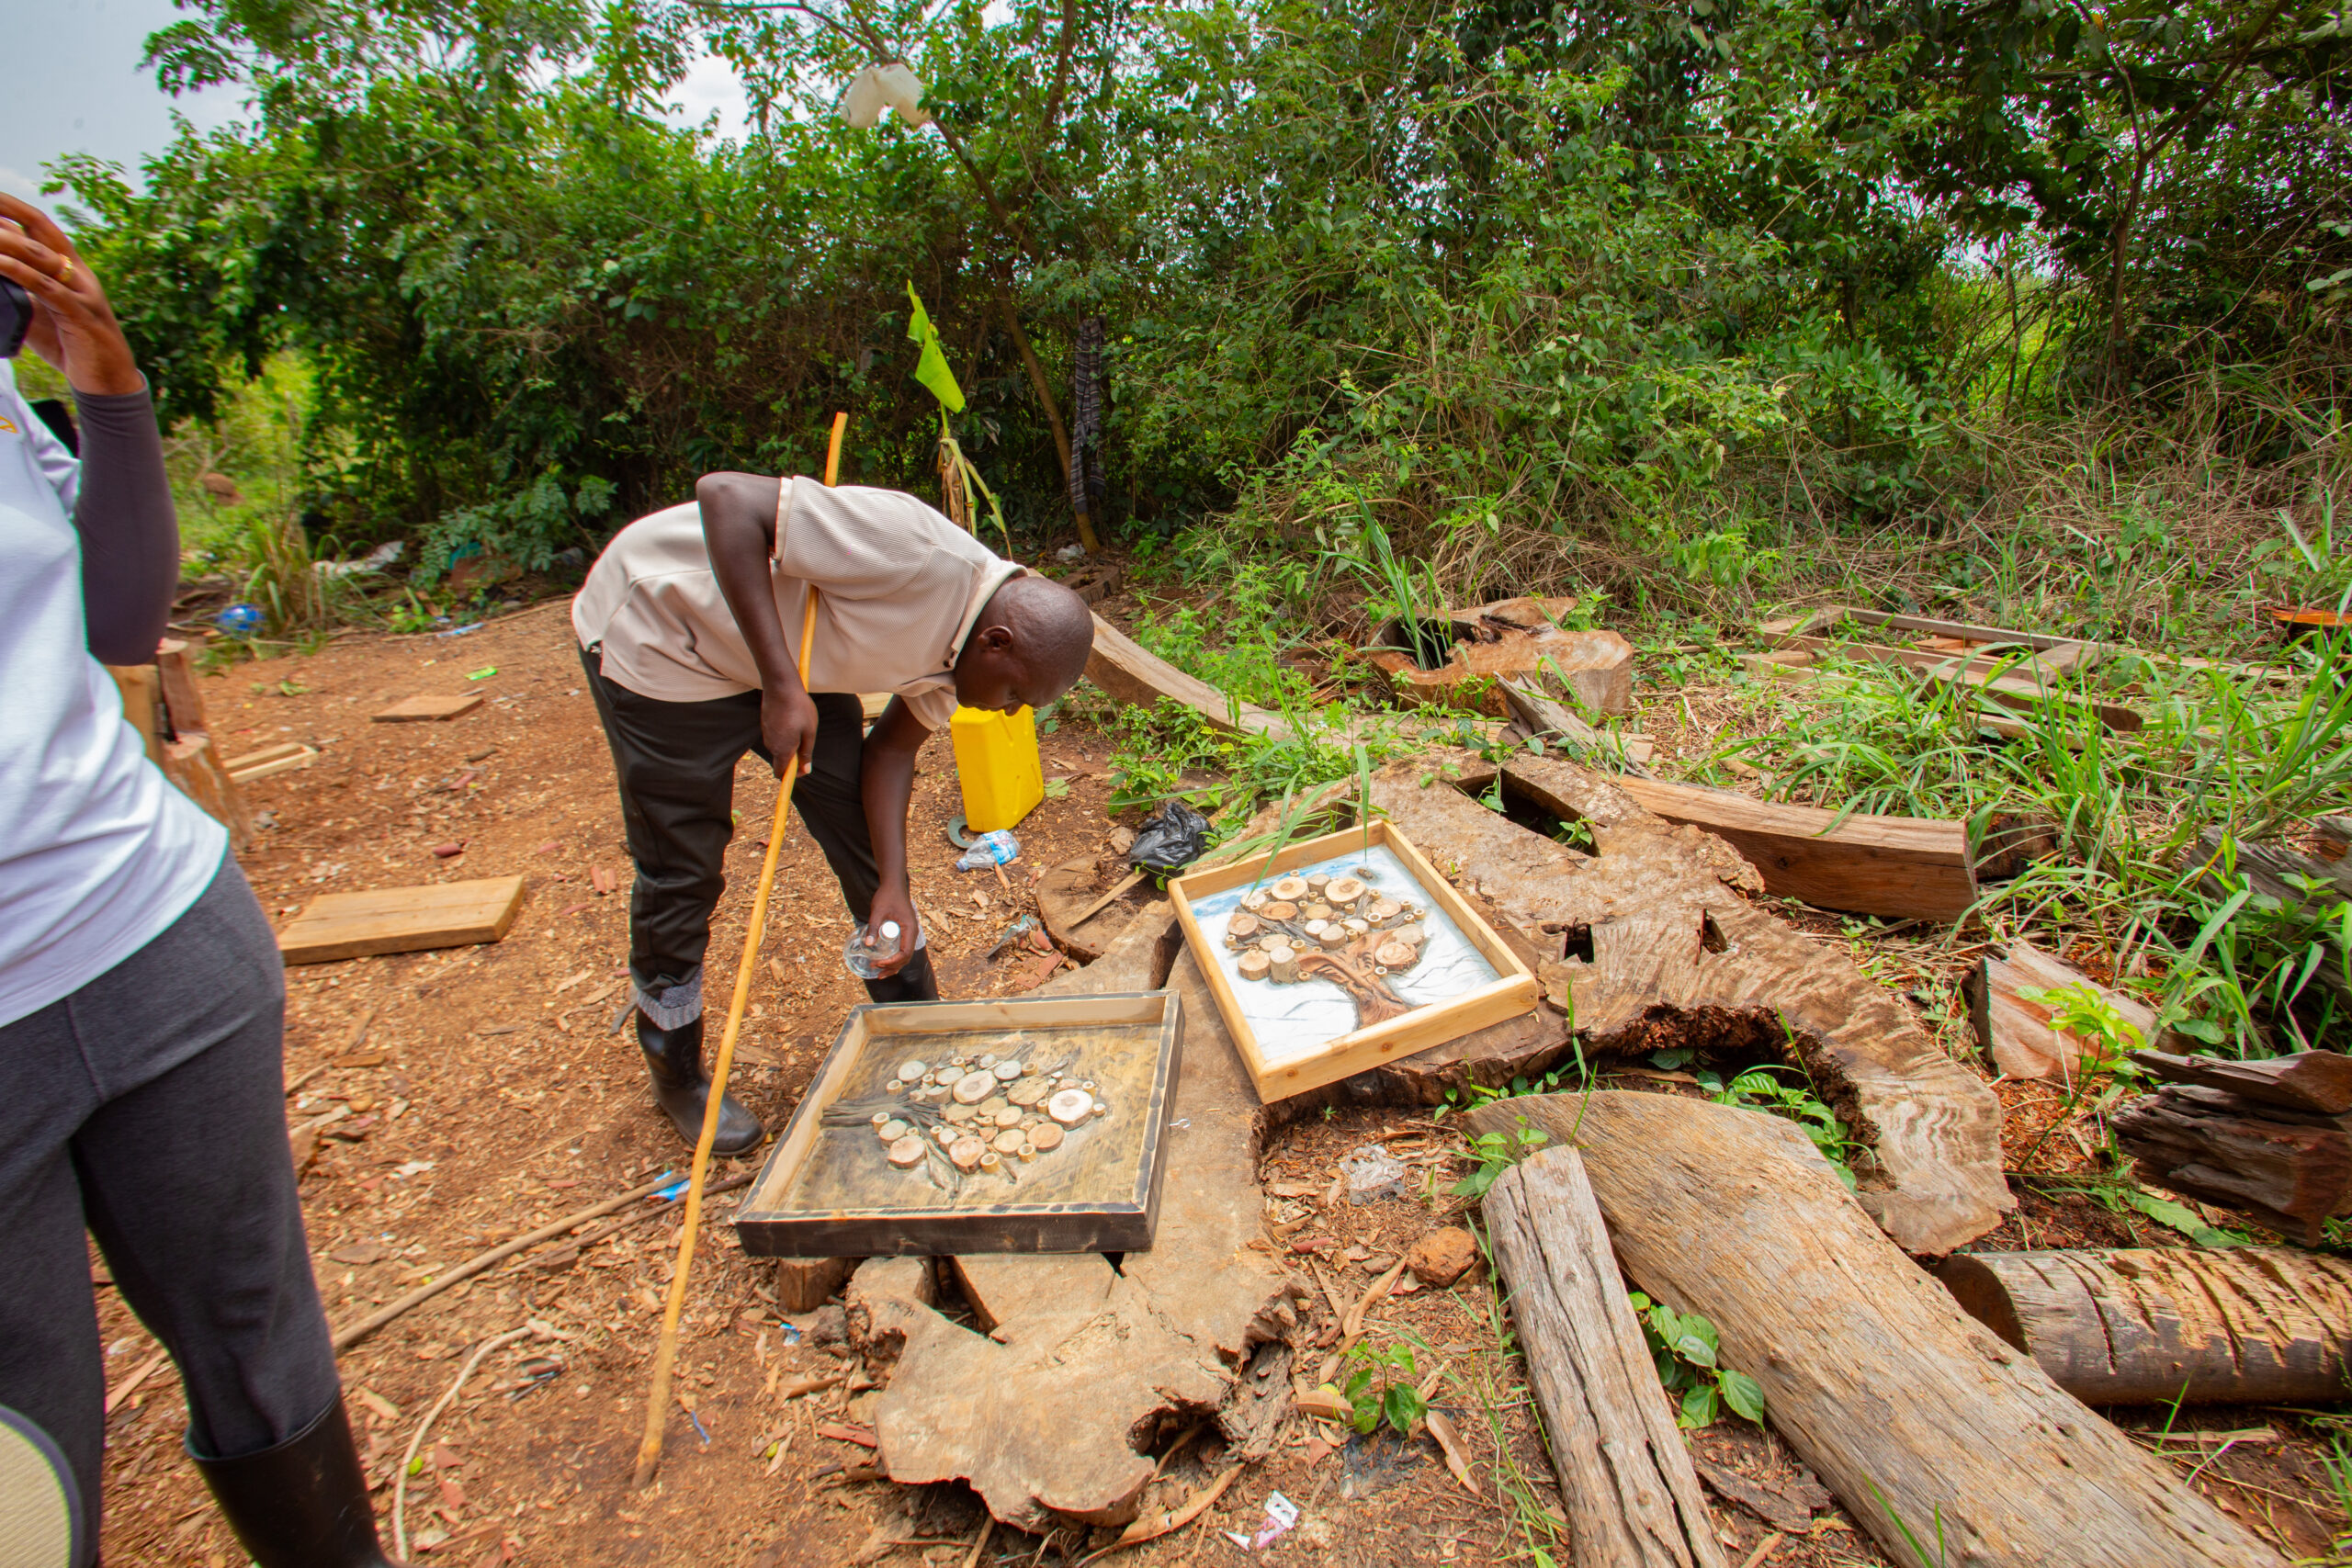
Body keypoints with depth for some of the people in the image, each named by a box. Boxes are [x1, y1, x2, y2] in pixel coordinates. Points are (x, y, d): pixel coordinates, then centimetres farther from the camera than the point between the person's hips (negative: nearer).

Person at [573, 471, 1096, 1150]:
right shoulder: (914, 554, -34)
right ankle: (676, 1076, 25)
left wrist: (892, 888, -9)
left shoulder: (961, 636, -7)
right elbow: (725, 497, -34)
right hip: (660, 633, -7)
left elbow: (892, 748, 0)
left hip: (783, 652, 7)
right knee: (680, 874, 1)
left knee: (864, 833, 6)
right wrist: (781, 685, -36)